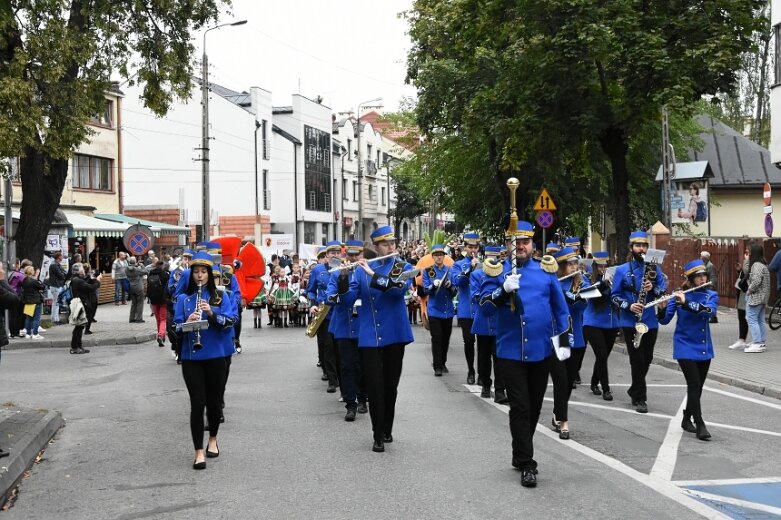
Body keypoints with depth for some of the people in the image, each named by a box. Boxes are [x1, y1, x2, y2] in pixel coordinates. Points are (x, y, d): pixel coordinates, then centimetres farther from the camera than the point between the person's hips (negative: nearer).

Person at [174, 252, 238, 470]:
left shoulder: (220, 296, 2)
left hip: (216, 355, 0)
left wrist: (212, 313, -23)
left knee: (214, 401, 11)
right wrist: (187, 323, -22)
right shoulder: (184, 298, 3)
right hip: (191, 357, 0)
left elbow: (230, 321, -8)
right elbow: (176, 326, -2)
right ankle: (199, 452, 0)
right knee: (197, 403, -4)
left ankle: (213, 439, 35)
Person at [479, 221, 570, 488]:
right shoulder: (497, 271, -1)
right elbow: (485, 306, -9)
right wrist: (504, 289, -25)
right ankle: (526, 464, 0)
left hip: (541, 350, 3)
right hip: (511, 352, -3)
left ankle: (520, 453, 29)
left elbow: (560, 307, 9)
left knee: (533, 407, 13)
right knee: (520, 408, -4)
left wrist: (564, 340, 4)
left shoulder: (546, 269, 5)